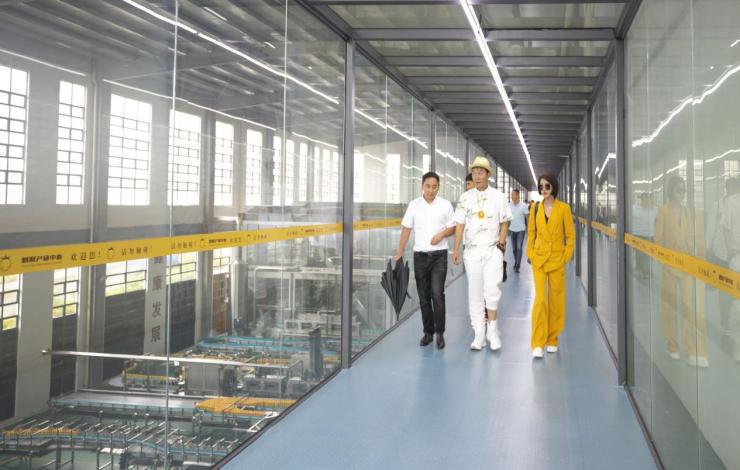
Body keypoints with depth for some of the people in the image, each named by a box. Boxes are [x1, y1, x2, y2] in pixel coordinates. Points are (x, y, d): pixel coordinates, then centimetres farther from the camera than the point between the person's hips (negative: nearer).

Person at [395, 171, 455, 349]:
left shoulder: (445, 205, 0)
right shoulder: (414, 205, 3)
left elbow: (452, 228, 6)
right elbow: (406, 229, 5)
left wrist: (442, 234, -15)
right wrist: (399, 253, 1)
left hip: (439, 255, -2)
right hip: (420, 255, 2)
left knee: (437, 293, -14)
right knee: (424, 297, 7)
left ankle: (440, 333, -3)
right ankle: (428, 332, 19)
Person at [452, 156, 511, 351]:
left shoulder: (498, 196, 2)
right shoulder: (466, 197, 5)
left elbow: (504, 222, 7)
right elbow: (460, 225, 4)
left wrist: (501, 244, -4)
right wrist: (456, 249, -1)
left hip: (493, 250, -1)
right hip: (472, 251, 2)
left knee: (492, 290, -13)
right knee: (475, 293, 4)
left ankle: (493, 330, 2)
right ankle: (479, 335, 11)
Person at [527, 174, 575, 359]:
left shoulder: (563, 208, -2)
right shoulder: (535, 208, 4)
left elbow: (570, 235, 2)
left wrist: (566, 256, -3)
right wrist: (530, 254, 4)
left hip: (557, 260, 0)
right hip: (539, 259, 1)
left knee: (556, 300, 7)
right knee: (540, 299, -8)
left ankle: (552, 340, 21)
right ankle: (538, 344, -5)